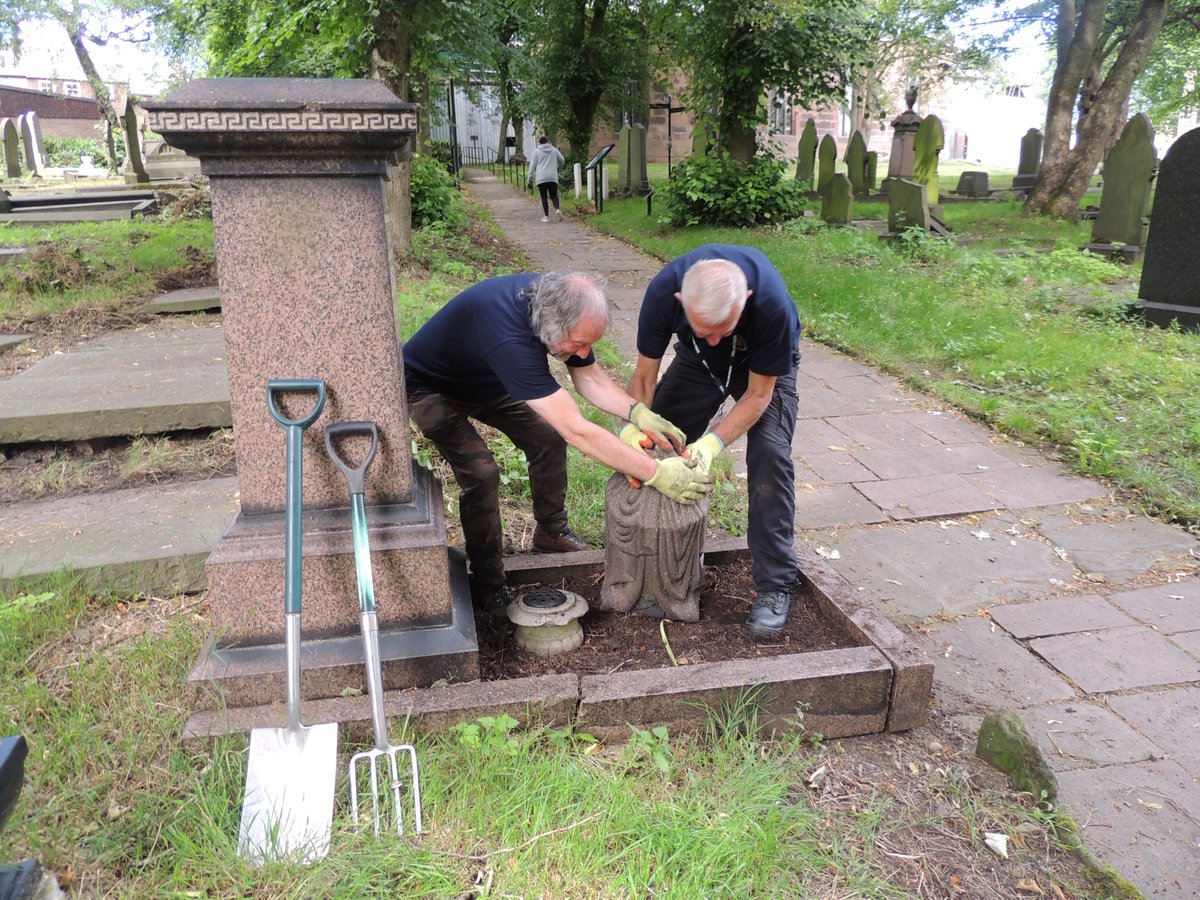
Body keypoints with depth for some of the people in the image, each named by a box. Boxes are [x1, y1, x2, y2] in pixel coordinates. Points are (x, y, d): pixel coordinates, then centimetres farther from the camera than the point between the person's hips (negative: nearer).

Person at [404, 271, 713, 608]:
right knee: (480, 473, -21)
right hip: (429, 388, -7)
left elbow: (590, 378, -9)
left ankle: (551, 532, 22)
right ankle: (487, 582, -2)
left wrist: (638, 412, -27)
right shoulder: (509, 337, -47)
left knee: (549, 438, 0)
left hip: (484, 379, 7)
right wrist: (656, 473, -44)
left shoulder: (556, 301, -22)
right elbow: (577, 431, -47)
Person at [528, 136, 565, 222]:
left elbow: (533, 165, 3)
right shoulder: (554, 150, 11)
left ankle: (546, 216, 1)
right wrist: (557, 168, 36)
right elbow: (561, 160, 18)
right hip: (553, 177, 2)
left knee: (544, 197, 2)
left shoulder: (537, 151, 4)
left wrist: (530, 177, 7)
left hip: (541, 178, -2)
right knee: (554, 195, 4)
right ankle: (557, 210, -23)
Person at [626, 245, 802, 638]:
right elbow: (644, 376, -20)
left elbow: (758, 394, -27)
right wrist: (634, 428, -36)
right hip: (696, 362, 3)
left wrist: (715, 441, -40)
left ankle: (774, 586, -10)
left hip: (763, 364, -3)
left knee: (770, 453, -21)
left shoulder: (771, 303, -41)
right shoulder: (663, 291, -35)